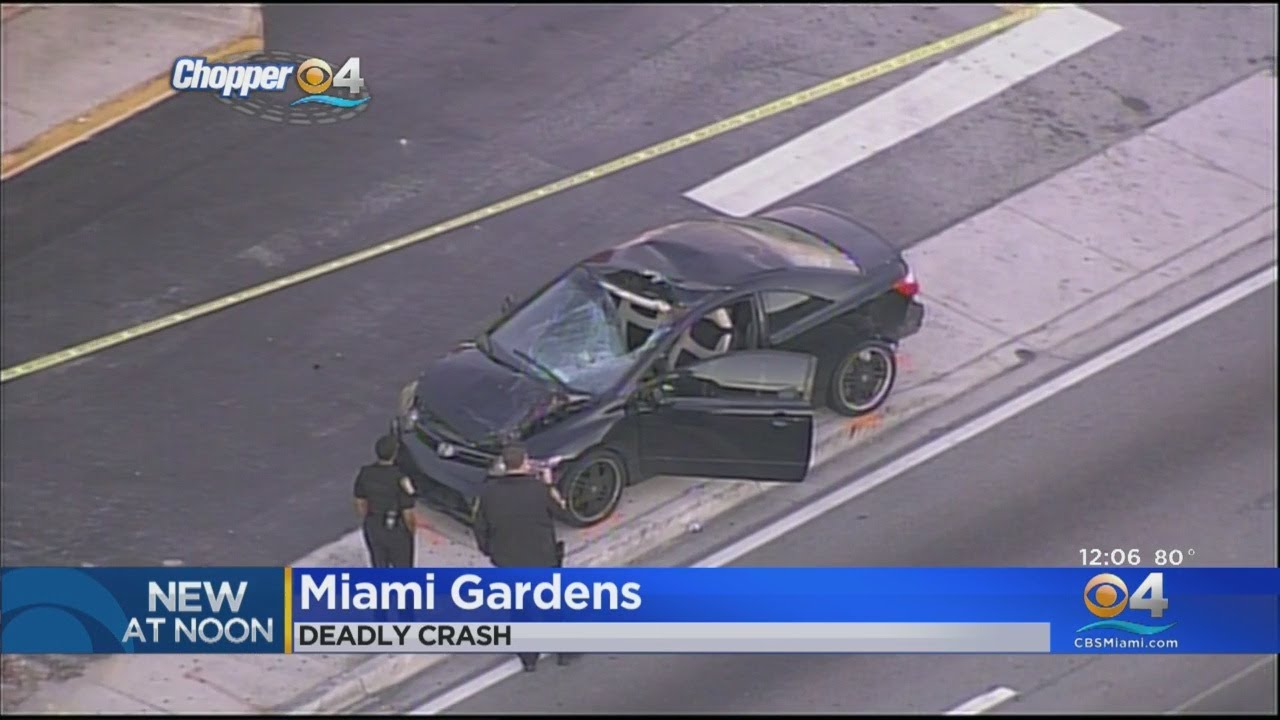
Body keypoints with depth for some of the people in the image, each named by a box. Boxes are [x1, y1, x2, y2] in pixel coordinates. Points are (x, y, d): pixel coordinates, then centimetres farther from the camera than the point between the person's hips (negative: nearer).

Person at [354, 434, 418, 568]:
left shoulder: (365, 473, -15)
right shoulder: (401, 480, -29)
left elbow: (360, 503, -2)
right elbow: (408, 514, -22)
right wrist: (412, 529, -1)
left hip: (374, 528, 4)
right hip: (397, 531, -4)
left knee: (379, 566, 22)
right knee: (402, 567, 17)